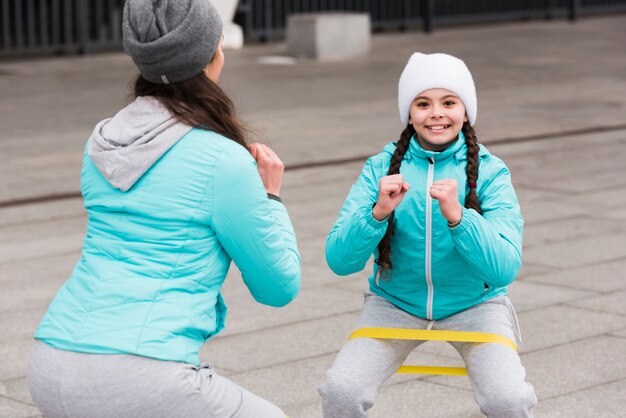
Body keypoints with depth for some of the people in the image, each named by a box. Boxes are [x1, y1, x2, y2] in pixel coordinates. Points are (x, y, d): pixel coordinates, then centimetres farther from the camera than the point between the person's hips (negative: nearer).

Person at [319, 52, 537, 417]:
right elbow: (339, 261, -13)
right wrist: (379, 212, -30)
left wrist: (457, 216, -34)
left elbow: (505, 269, -20)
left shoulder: (490, 172, -10)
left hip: (473, 305, -1)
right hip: (395, 303, 1)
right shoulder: (382, 168, -6)